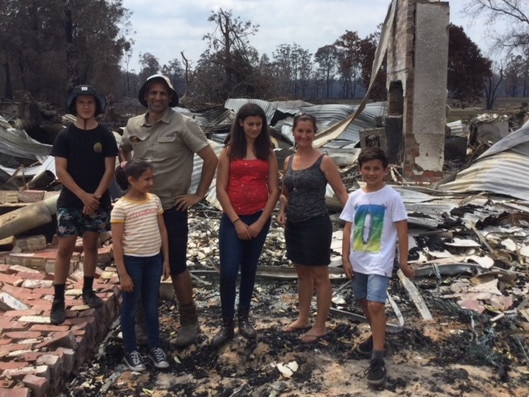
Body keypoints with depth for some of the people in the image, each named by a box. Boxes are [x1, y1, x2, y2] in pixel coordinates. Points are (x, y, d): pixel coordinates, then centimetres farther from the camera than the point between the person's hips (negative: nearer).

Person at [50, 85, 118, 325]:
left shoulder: (105, 136, 1)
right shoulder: (65, 136, -1)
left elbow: (109, 170, -2)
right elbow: (60, 170, -6)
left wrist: (95, 196, -12)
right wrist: (83, 195, -15)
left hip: (98, 201, 1)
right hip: (70, 201, -1)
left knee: (91, 245, 10)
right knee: (64, 248, -3)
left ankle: (88, 290, 24)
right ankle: (58, 300, 2)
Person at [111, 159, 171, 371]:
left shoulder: (155, 200, 2)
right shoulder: (121, 207, -13)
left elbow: (162, 230, 9)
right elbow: (117, 242, -12)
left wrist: (166, 260, 8)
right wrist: (123, 274, -13)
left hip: (154, 259, 5)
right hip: (132, 261, -5)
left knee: (152, 306, 15)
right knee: (130, 307, 10)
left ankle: (155, 347, 29)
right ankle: (131, 351, 25)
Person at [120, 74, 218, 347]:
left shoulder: (183, 124, -12)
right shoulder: (133, 125, 4)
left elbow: (211, 158, -11)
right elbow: (124, 152, 24)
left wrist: (199, 194, -10)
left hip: (172, 207, -5)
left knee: (177, 266, 3)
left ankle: (189, 322, 18)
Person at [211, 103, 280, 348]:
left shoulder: (268, 153, 5)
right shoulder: (229, 151, 0)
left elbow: (274, 191, 1)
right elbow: (221, 189, -5)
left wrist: (261, 222, -8)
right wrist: (236, 221, -11)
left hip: (259, 218, 2)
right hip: (232, 219, -2)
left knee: (249, 269, 12)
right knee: (228, 271, -7)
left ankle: (243, 318, 27)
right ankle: (226, 324, 7)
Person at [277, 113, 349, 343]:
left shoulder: (324, 161, -9)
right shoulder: (289, 160, 7)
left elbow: (341, 193, -9)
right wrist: (281, 211, -2)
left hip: (316, 225, -6)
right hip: (293, 225, 6)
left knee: (319, 276, 4)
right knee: (303, 273, 18)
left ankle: (320, 326, 16)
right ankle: (303, 318, 32)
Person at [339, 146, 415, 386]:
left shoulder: (392, 197, -9)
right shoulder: (355, 197, 3)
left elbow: (402, 230, -7)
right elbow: (348, 229, 6)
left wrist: (403, 261, -7)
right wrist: (346, 259, 3)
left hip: (380, 261, -6)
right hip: (358, 260, 6)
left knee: (375, 305, -15)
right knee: (364, 302, 19)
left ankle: (377, 360, -9)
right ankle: (377, 336, 43)